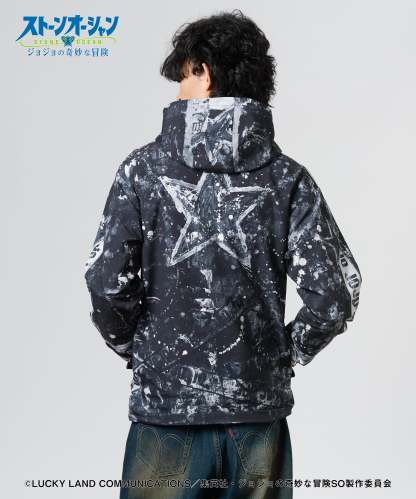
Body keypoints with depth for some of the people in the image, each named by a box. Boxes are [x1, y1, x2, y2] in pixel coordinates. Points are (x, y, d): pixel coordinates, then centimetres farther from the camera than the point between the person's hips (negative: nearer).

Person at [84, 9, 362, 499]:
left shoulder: (144, 168, -6)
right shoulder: (287, 177, -2)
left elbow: (107, 283, -12)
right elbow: (335, 295, -8)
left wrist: (132, 347, 5)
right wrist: (288, 352, 8)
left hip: (166, 405, -1)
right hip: (259, 408, 2)